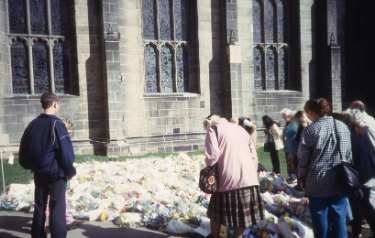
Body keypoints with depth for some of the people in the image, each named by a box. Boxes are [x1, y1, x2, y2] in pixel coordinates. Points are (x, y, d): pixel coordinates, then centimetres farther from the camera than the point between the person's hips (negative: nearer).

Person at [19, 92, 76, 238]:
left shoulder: (33, 124, 5)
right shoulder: (56, 124, -14)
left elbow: (24, 149, 12)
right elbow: (66, 150, -17)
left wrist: (30, 166, 24)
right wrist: (70, 170, -5)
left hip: (39, 173, 6)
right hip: (56, 172, -6)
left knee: (39, 206, 16)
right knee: (57, 207, 0)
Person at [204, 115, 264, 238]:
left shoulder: (213, 130, 4)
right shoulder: (241, 129, 21)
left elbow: (212, 155, -11)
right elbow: (254, 155, 17)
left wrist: (209, 168, 6)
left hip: (228, 179, -4)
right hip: (248, 178, 5)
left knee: (217, 211, 14)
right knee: (242, 212, 12)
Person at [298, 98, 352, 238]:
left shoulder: (311, 129, -10)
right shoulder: (344, 127, 5)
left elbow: (303, 158, -6)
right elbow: (349, 155, 10)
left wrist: (301, 178, 7)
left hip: (318, 184, -4)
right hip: (340, 183, 4)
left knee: (321, 222, 8)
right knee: (339, 221, 12)